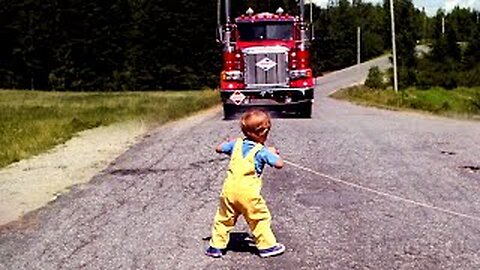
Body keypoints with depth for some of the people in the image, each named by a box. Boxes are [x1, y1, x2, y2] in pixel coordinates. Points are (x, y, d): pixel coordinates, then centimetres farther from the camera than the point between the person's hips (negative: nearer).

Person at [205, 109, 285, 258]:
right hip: (248, 193, -4)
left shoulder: (236, 144, 5)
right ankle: (267, 245, 18)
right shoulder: (262, 151, -9)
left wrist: (228, 142, 34)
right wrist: (273, 152, 5)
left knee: (224, 218, 16)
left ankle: (216, 246, 20)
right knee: (260, 218, 11)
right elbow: (279, 164, -12)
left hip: (230, 189, 4)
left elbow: (218, 148, 17)